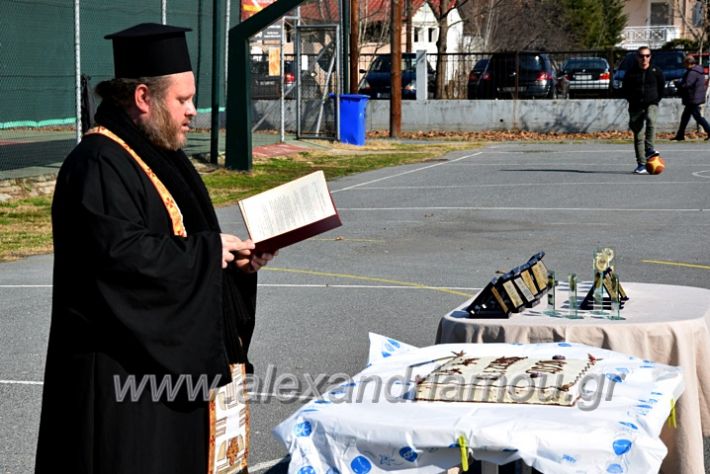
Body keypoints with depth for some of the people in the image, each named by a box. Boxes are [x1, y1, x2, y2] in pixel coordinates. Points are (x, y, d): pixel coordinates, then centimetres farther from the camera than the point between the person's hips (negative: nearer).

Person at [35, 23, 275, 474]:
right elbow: (123, 253, -28)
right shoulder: (99, 165, -18)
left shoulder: (159, 156, 14)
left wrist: (235, 260, 2)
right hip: (122, 365, -10)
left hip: (167, 353, 10)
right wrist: (208, 250, -18)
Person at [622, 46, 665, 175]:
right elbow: (624, 89, 13)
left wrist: (656, 99, 8)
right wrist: (631, 100, 6)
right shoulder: (631, 72, 3)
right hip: (635, 106, 1)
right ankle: (641, 165, 2)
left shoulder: (656, 71, 3)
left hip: (651, 104, -1)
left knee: (651, 120, -35)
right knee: (638, 136, -1)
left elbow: (662, 87, 16)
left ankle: (649, 148, -33)